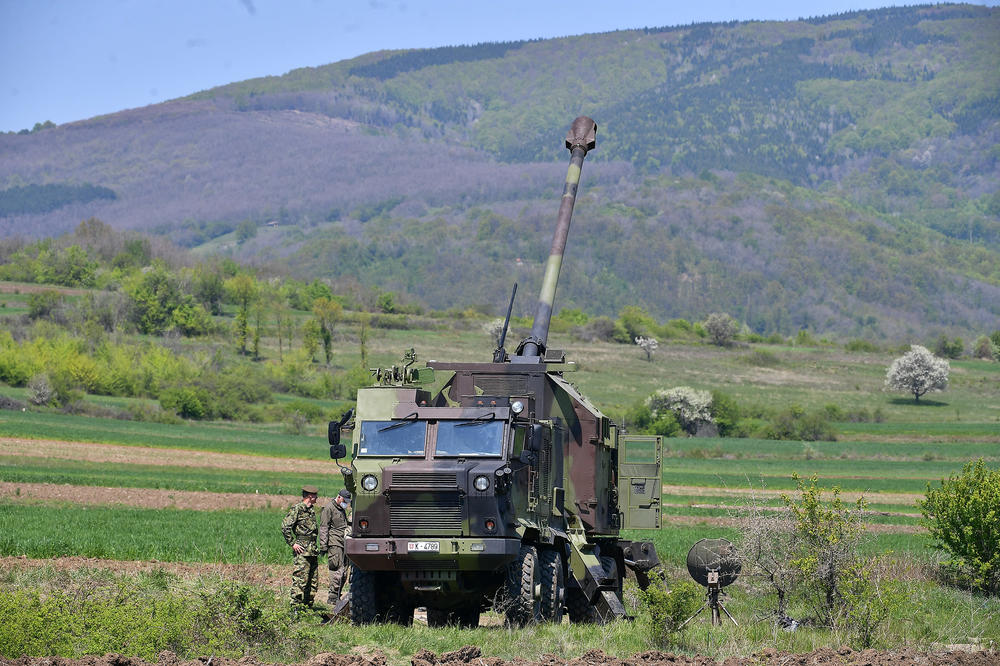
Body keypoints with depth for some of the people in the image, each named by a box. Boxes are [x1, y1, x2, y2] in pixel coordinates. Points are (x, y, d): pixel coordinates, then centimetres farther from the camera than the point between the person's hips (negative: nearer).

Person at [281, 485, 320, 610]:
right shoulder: (297, 509, -7)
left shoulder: (311, 511, 18)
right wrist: (292, 543, -14)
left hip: (313, 550, 9)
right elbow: (285, 527, -13)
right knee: (300, 579, -12)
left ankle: (308, 605, 16)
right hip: (302, 549, -9)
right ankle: (296, 606, -12)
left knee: (313, 580, 10)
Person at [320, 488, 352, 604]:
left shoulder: (342, 509, 22)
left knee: (344, 573, 5)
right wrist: (323, 546, -16)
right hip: (334, 545, -9)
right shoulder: (329, 509, -5)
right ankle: (333, 598, -12)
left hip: (343, 545, 9)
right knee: (337, 572, -13)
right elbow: (323, 528, -10)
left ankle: (337, 597, 10)